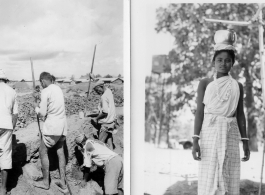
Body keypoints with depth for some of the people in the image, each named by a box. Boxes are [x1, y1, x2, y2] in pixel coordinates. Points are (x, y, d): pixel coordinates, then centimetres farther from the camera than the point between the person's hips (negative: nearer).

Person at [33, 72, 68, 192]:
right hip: (62, 124, 7)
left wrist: (36, 107, 8)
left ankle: (45, 182, 12)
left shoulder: (45, 92, -12)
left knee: (43, 152, 6)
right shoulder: (58, 89, 10)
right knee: (60, 152, 12)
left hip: (52, 126, -7)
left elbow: (42, 113, -11)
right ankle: (63, 182, 12)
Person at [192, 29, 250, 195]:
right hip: (210, 133, -2)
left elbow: (240, 115, 11)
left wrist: (245, 142, 7)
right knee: (209, 179, -6)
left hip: (230, 135, 2)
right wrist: (195, 141, -8)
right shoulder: (205, 83, 3)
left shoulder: (237, 86, 10)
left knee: (230, 179, 0)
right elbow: (200, 112, 0)